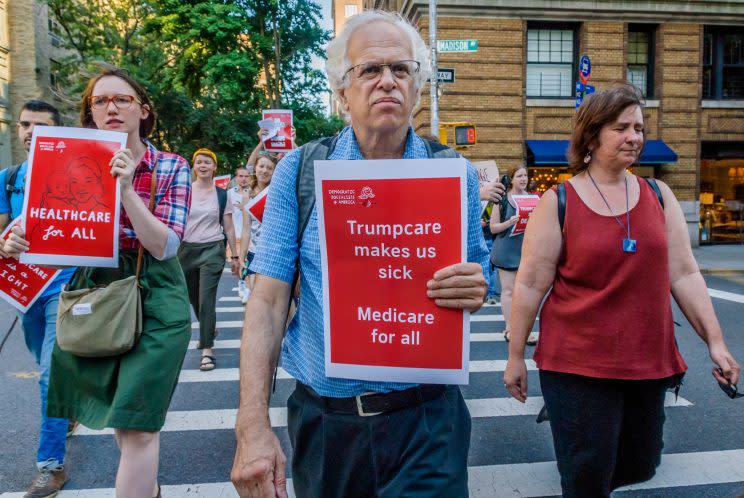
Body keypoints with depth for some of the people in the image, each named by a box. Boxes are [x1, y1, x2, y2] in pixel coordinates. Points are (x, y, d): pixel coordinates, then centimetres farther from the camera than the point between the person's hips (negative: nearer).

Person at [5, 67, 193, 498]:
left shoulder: (172, 168, -6)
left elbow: (164, 247, -15)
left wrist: (127, 190, -24)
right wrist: (22, 242, -15)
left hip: (154, 300, -4)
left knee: (137, 424, -6)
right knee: (121, 413, 19)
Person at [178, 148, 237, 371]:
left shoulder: (222, 195, 3)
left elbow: (229, 228, 6)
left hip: (212, 250, -2)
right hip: (187, 250, 3)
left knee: (206, 299, -11)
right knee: (194, 298, 16)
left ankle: (207, 349, -5)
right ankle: (209, 330, 44)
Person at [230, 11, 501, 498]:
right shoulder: (299, 171, -5)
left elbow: (478, 284, 7)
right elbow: (268, 299, -7)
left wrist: (475, 290, -18)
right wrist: (253, 425, -15)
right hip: (322, 419, 1)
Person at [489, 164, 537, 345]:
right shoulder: (502, 199, -4)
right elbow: (493, 227, -4)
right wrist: (509, 223, -22)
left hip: (526, 248, 4)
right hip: (507, 250, -4)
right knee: (508, 290, 1)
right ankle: (509, 329, 10)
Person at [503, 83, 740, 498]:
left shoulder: (659, 195, 5)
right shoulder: (558, 202, -7)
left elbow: (684, 274, 8)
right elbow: (530, 284, -6)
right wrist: (516, 356, -4)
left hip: (649, 361, 5)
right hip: (577, 364, -4)